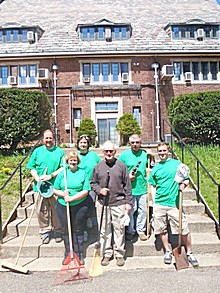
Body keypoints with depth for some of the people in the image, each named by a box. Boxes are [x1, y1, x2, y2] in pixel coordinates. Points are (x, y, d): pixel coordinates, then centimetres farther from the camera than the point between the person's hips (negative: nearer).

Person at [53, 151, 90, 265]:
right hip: (63, 206, 2)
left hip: (79, 206, -2)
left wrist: (71, 198, -15)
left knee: (78, 231, 8)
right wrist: (63, 194, -13)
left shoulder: (83, 173, 0)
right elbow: (55, 189, 7)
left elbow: (85, 191, -8)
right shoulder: (62, 173, 6)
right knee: (65, 231, 10)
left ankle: (79, 255, 22)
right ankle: (68, 254, 27)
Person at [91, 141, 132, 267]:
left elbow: (127, 185, 3)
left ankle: (119, 254, 19)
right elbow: (93, 183, 14)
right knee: (105, 230, 9)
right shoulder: (98, 166, 7)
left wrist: (128, 202, 0)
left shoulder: (121, 165, 2)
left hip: (119, 203, -2)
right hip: (103, 203, 2)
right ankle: (107, 254, 23)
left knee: (119, 229, 4)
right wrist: (99, 190, -6)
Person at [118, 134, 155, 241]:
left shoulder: (144, 153, 4)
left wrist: (152, 156, 0)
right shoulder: (124, 155, -4)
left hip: (142, 188, 3)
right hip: (129, 189, -2)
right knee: (129, 211, 9)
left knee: (143, 210, 11)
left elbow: (152, 167, 15)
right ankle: (130, 231, 27)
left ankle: (141, 230, 29)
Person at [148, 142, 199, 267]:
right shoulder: (155, 168, 8)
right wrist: (153, 203, 7)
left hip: (174, 203, -2)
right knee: (162, 229, 9)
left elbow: (187, 180, 8)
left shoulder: (177, 164, 2)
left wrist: (184, 184, -15)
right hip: (159, 204, 2)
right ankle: (167, 251, 28)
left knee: (184, 229, 0)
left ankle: (189, 253, 20)